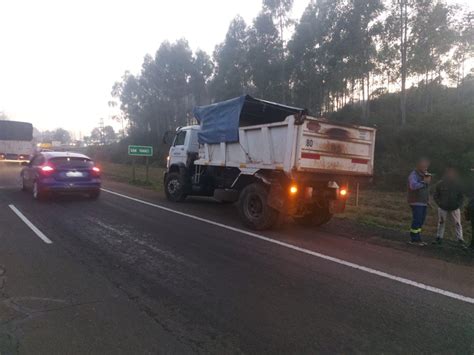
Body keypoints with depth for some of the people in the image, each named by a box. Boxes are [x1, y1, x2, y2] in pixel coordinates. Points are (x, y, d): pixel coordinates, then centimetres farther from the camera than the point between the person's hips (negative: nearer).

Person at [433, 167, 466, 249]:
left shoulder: (458, 185, 2)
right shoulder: (440, 184, -2)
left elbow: (461, 196, 8)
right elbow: (435, 195, 4)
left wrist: (459, 205, -6)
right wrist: (440, 204, -8)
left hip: (455, 208, 0)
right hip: (443, 208, 0)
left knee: (458, 224, -2)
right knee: (441, 223, 8)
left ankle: (460, 240, 3)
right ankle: (439, 238, 18)